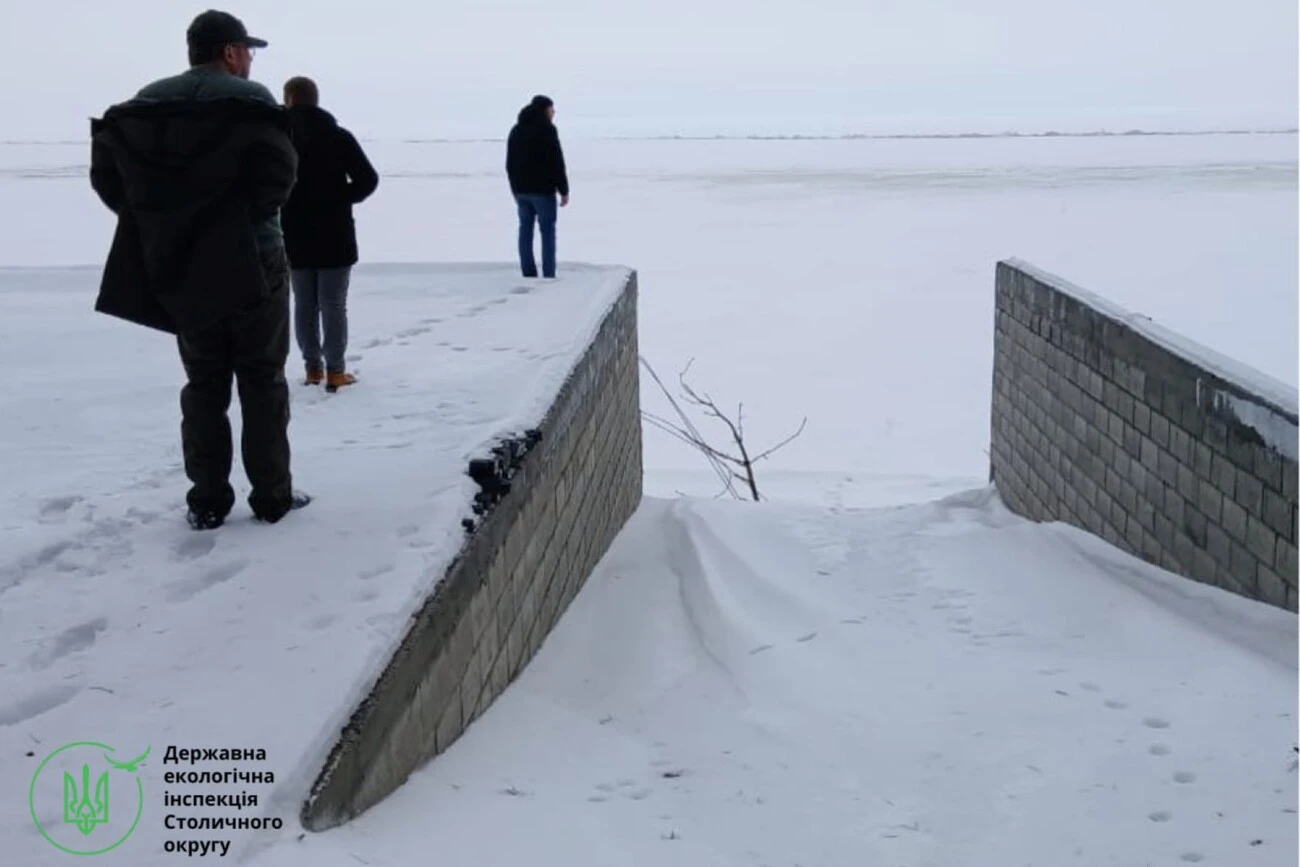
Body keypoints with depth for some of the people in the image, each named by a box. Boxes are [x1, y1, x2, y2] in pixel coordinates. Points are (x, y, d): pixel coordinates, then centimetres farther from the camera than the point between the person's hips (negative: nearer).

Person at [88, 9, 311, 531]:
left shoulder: (142, 106, 8)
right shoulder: (250, 101, -8)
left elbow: (106, 174, 4)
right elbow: (279, 168, -22)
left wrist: (154, 223, 8)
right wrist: (253, 214, -7)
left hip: (177, 270, 4)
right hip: (250, 266, -4)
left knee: (203, 384, 13)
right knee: (262, 382, 6)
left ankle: (207, 501, 13)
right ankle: (272, 496, 10)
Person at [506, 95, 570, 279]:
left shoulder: (516, 130, 14)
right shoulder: (547, 129, -9)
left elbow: (510, 164, 17)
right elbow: (557, 162, -13)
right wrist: (564, 190, -8)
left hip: (521, 189, 7)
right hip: (543, 189, -7)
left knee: (525, 230, 8)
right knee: (547, 231, -3)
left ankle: (529, 275, 8)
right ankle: (548, 276, -6)